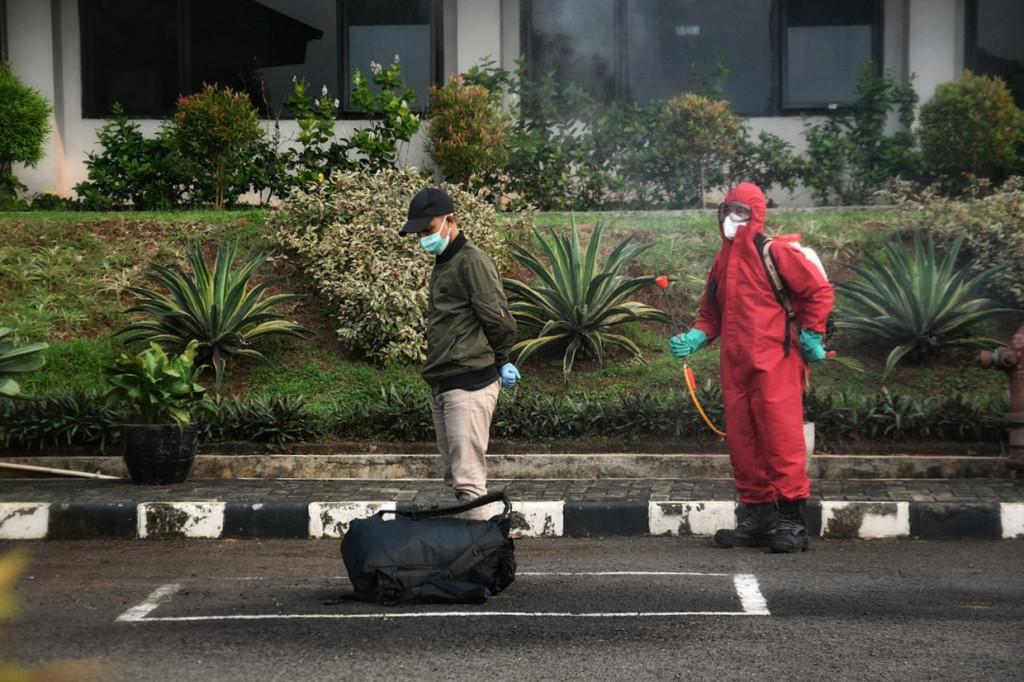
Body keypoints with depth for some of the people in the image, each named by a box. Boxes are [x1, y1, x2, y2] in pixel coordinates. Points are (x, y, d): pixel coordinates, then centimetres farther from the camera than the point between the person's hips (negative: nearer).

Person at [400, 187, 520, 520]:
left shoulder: (472, 261, -10)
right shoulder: (441, 265, 20)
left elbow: (497, 318, -14)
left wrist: (502, 362, -1)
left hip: (469, 383, -10)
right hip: (442, 386, 10)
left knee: (468, 477, -13)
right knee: (453, 476, 12)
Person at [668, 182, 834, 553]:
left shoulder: (774, 253, -4)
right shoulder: (722, 262, 18)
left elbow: (819, 291, -5)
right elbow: (712, 315, 25)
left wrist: (810, 337, -7)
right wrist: (692, 339, 8)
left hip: (775, 366, -8)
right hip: (735, 368, 8)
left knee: (780, 439, -9)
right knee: (742, 443, 8)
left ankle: (791, 519, -5)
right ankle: (758, 518, 15)